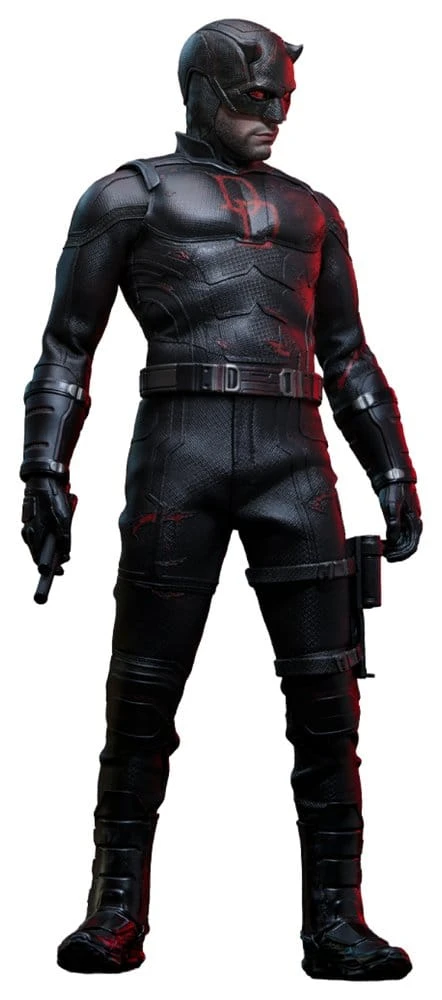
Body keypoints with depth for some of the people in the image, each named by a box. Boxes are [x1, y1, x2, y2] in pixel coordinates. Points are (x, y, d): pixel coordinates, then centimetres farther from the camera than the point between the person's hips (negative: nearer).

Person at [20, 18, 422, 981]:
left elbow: (348, 358, 24)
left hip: (294, 458, 4)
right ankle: (118, 916, 12)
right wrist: (45, 475, -5)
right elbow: (66, 347, 6)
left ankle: (334, 921, 5)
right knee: (145, 691, -1)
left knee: (326, 686, -3)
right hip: (179, 451, -3)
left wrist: (394, 474, 14)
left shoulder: (310, 211, 24)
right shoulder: (130, 195, 12)